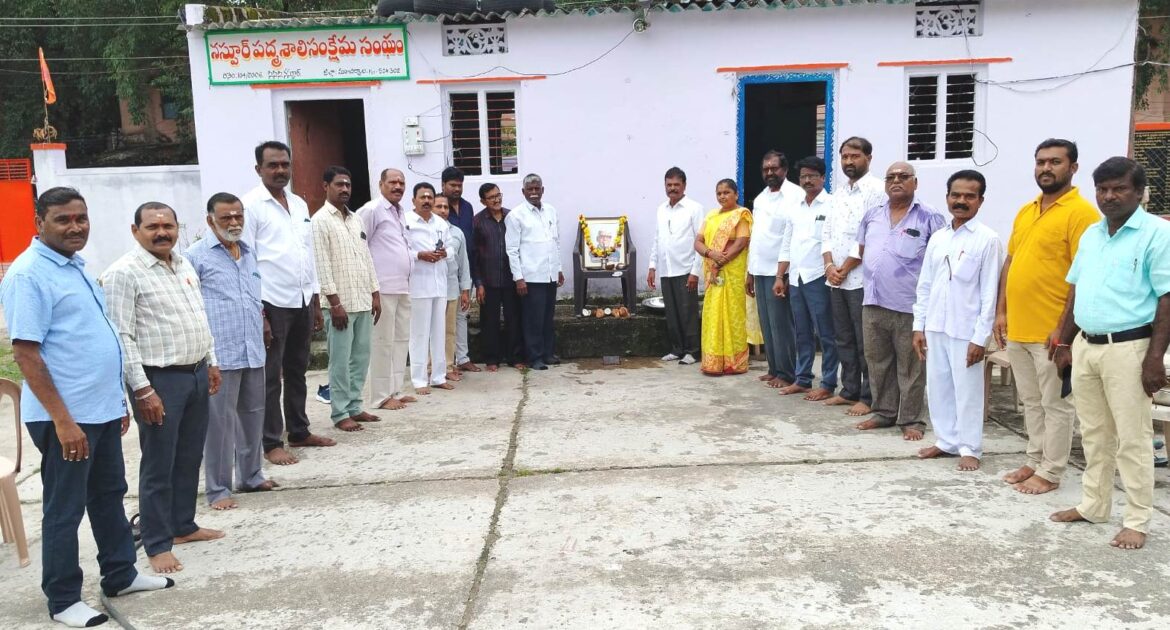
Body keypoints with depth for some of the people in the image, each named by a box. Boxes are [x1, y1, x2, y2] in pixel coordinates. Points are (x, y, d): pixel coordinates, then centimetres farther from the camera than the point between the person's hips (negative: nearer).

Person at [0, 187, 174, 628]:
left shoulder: (76, 265, 12)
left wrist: (117, 398, 19)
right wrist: (62, 419, -23)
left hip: (102, 408, 9)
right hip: (66, 416, -9)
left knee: (109, 495, 18)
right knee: (64, 509, 4)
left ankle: (120, 575, 32)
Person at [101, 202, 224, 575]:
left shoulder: (184, 265, 11)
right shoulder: (124, 273, -13)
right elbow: (122, 337, -17)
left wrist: (211, 362, 17)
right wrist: (142, 390, -19)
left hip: (196, 374, 8)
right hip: (159, 380, -8)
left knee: (190, 459, 17)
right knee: (159, 466, 1)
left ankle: (184, 526, 31)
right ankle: (157, 545, 12)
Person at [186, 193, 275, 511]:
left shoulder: (249, 252, 15)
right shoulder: (196, 255, -6)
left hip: (254, 351, 7)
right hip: (220, 354, -7)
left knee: (253, 414, 15)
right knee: (220, 421, -1)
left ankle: (250, 475, 29)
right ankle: (217, 489, 9)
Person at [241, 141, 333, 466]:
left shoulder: (300, 204, 13)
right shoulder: (251, 205, -7)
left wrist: (316, 301, 15)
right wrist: (257, 311, -15)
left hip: (302, 301, 7)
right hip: (272, 303, -6)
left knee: (297, 372, 15)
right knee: (270, 376, 1)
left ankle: (299, 432, 27)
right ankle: (272, 443, 10)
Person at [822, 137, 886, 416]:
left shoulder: (876, 190, -8)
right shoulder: (839, 194, 16)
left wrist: (845, 269, -12)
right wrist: (829, 265, -2)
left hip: (861, 279, -8)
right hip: (837, 280, 8)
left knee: (865, 342, -2)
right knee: (843, 339, 13)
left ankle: (869, 397, 6)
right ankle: (849, 391, 23)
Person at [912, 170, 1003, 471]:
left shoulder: (987, 239, -8)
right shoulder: (937, 238, 8)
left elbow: (990, 292, -10)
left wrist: (980, 337, -13)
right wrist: (919, 325, 8)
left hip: (965, 329, -5)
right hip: (935, 326, 6)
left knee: (967, 390, 4)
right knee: (938, 387, 13)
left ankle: (969, 448, 16)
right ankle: (946, 440, 27)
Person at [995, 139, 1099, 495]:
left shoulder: (1081, 213, -10)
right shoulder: (1025, 212, 14)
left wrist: (1065, 327, -18)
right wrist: (1001, 312, 11)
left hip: (1051, 332, -7)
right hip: (1017, 328, 7)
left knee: (1055, 404, 4)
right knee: (1031, 402, 17)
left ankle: (1050, 473, 14)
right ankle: (1035, 461, 29)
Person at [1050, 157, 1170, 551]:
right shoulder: (1090, 234, 13)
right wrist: (1064, 342, 15)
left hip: (1127, 348, -6)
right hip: (1085, 346, 7)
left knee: (1132, 438, 0)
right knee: (1094, 434, 15)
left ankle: (1137, 521, 10)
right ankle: (1093, 506, 27)